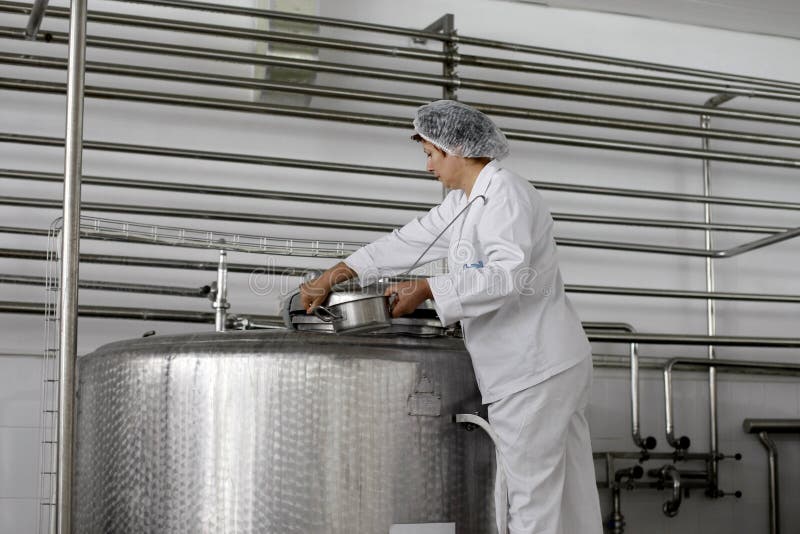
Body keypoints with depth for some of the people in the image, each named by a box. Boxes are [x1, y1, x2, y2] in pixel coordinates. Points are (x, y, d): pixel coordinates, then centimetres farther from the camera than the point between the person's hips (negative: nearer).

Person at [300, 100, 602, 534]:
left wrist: (427, 289, -28)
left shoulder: (505, 195, -14)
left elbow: (509, 274, -26)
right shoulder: (464, 201, 18)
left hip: (535, 370, -10)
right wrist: (334, 274, 21)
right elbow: (411, 240, 22)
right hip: (529, 369, 10)